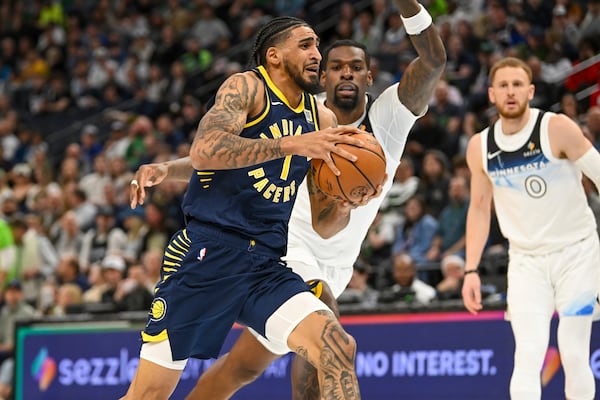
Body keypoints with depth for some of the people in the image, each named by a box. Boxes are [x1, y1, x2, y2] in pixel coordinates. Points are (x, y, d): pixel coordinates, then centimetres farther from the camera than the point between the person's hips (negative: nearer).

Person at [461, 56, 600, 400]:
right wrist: (471, 270, 6)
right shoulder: (480, 147, 0)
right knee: (528, 358, -11)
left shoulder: (558, 128, -13)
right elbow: (480, 208, 12)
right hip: (526, 260, 2)